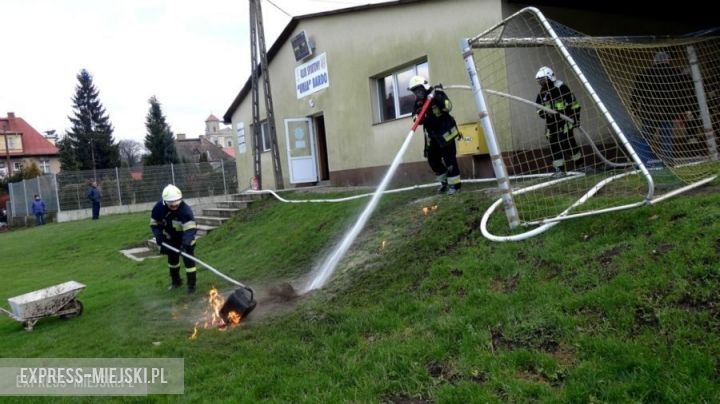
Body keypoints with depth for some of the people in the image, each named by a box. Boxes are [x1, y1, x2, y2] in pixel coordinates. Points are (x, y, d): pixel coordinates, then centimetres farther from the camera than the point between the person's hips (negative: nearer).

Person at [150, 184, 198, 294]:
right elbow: (154, 223, -9)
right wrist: (159, 236, -23)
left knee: (188, 260, -10)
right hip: (170, 238, 5)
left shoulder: (185, 209, -36)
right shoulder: (159, 207, -24)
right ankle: (176, 281, 40)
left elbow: (190, 228, -43)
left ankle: (191, 284, 3)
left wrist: (186, 242, -56)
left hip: (185, 239, -5)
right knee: (172, 259, 19)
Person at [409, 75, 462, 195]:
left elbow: (448, 107, -26)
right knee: (432, 160, 8)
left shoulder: (437, 95, -12)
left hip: (445, 132, -7)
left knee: (449, 159, -8)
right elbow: (417, 119, -1)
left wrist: (438, 97, -38)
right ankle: (445, 182, 26)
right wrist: (418, 115, -23)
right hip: (432, 135, 7)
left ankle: (455, 184, 3)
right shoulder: (418, 103, 4)